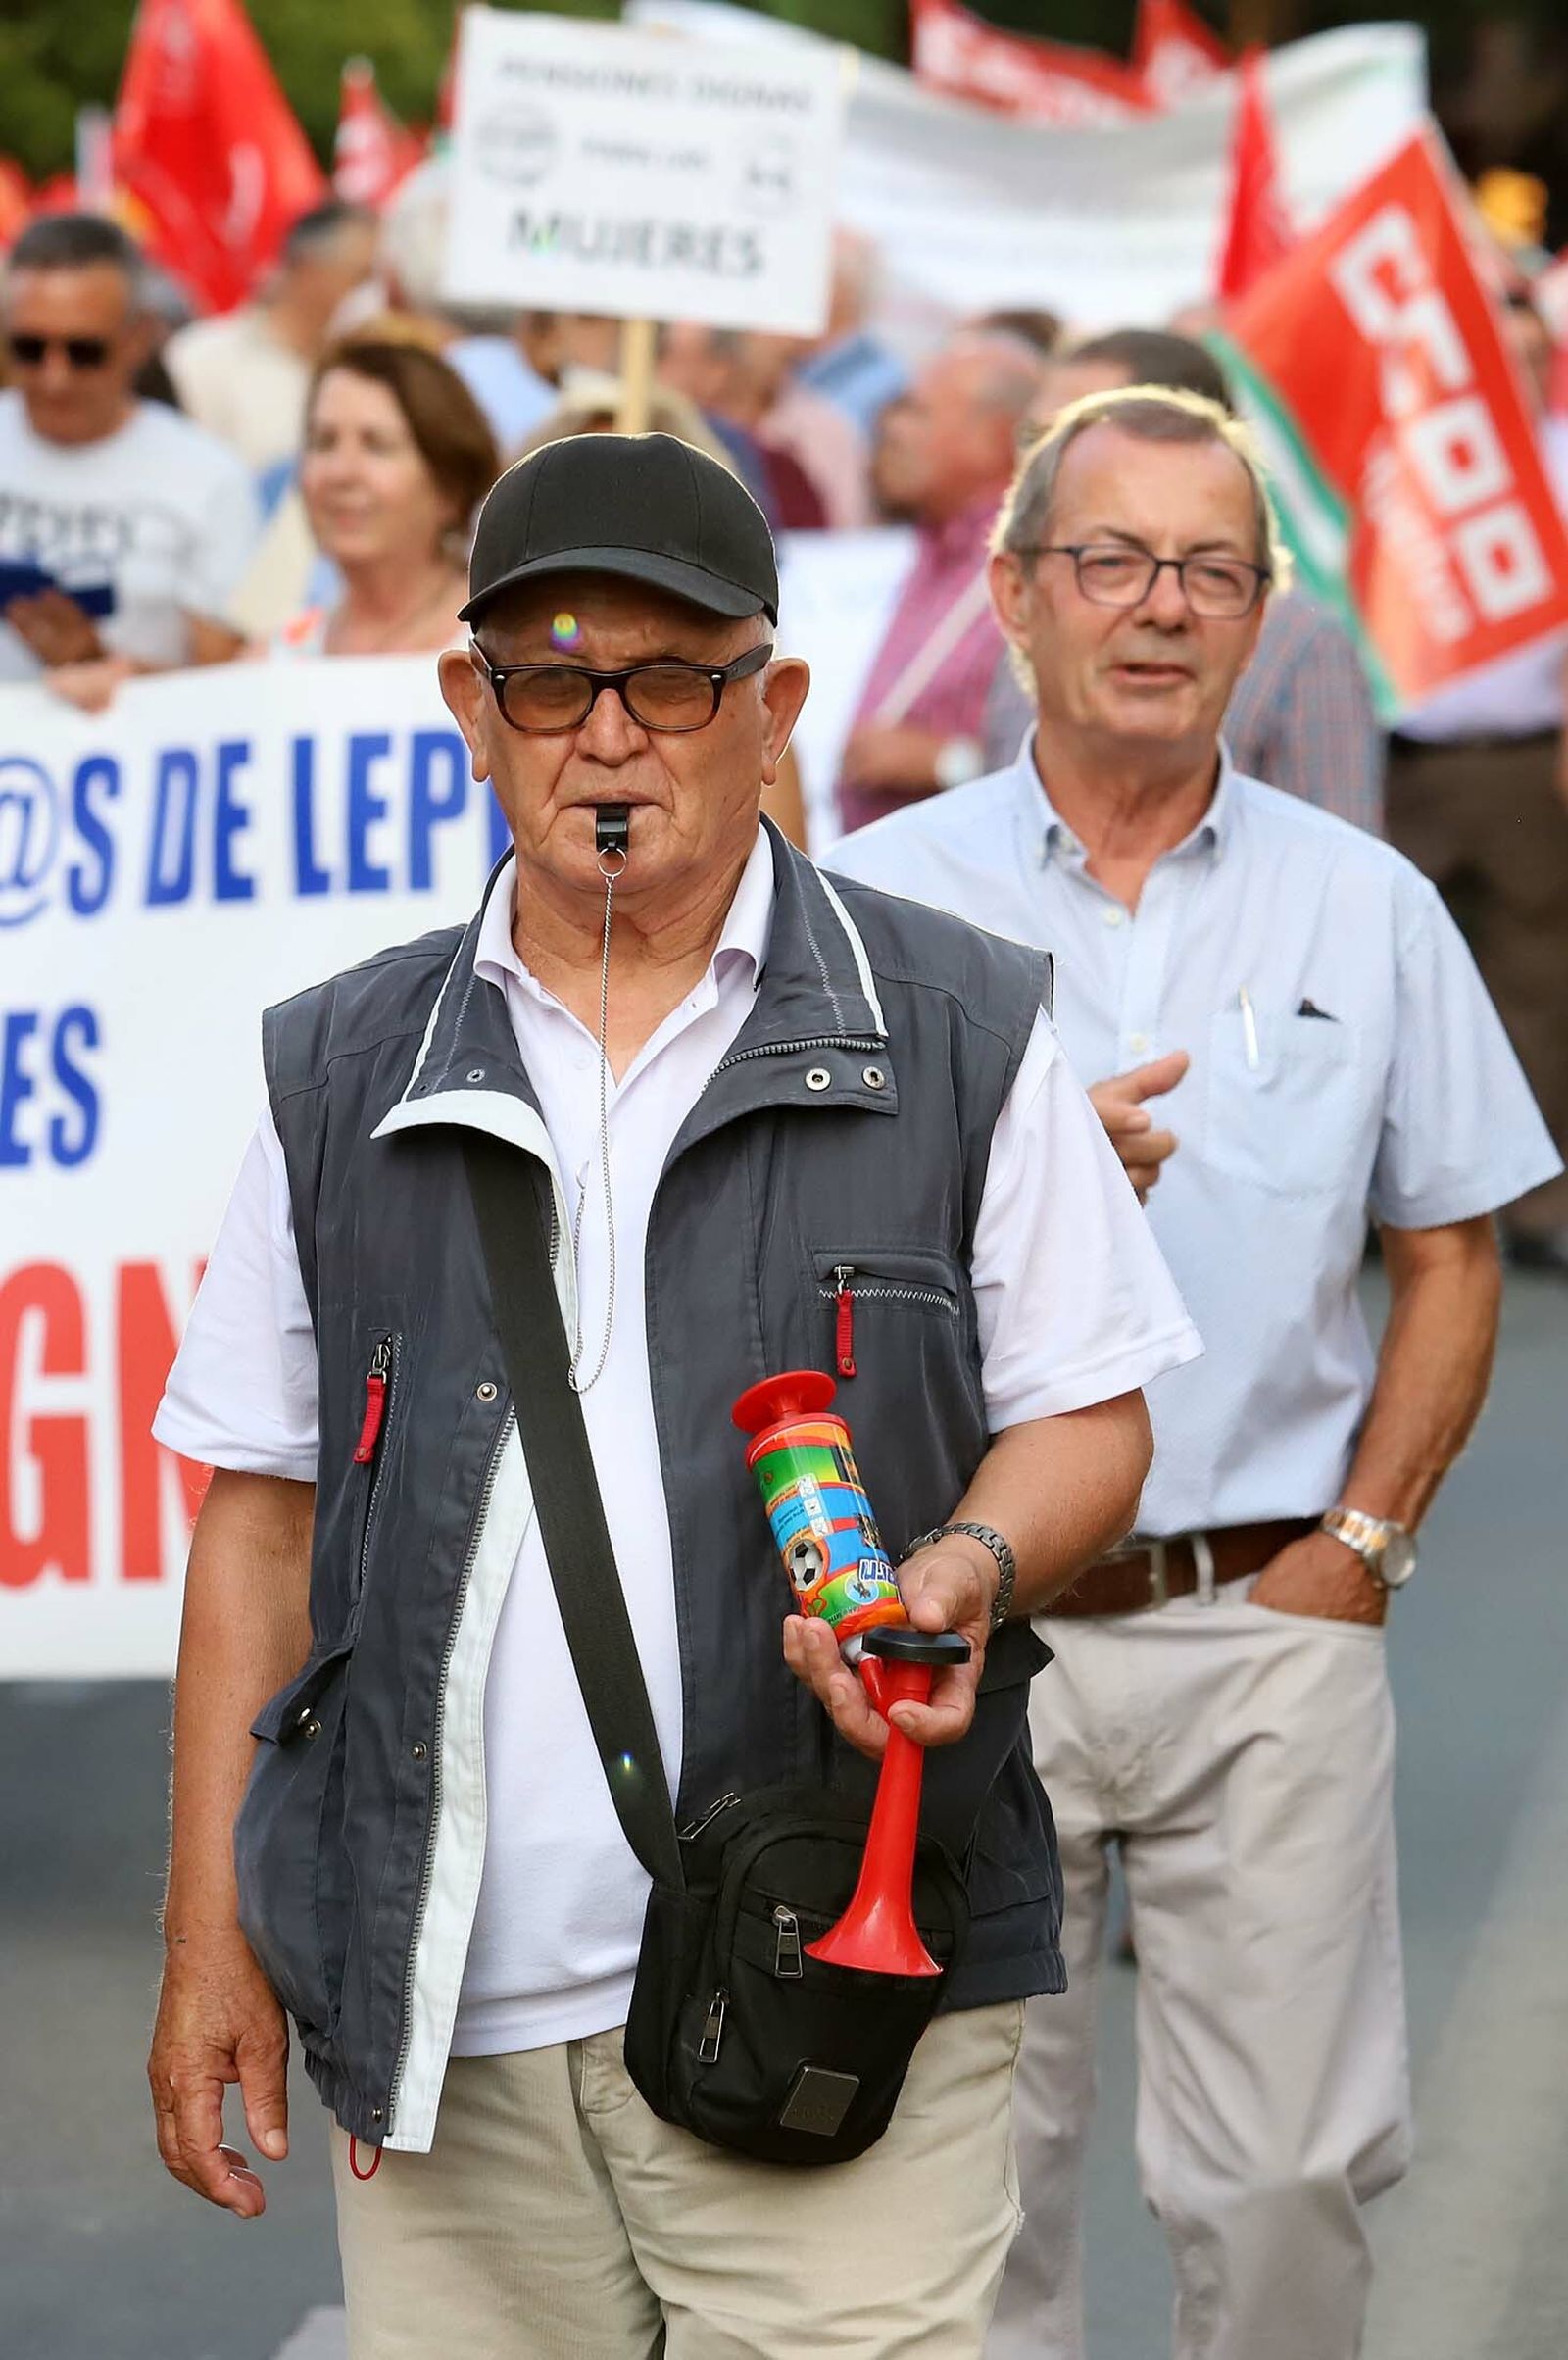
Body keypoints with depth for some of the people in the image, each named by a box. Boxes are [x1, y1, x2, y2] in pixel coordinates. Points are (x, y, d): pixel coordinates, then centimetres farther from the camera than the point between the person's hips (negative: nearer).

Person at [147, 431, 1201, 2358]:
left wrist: (969, 1569, -15)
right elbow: (263, 1513, 13)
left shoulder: (958, 1039, 5)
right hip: (441, 2019, 3)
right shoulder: (344, 1076, 12)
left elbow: (1086, 1415, 8)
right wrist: (210, 1930, 7)